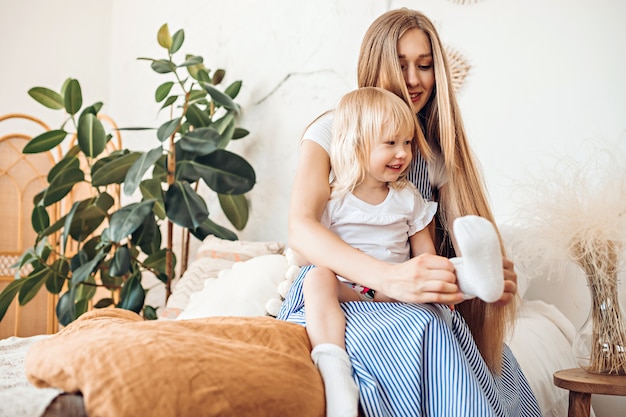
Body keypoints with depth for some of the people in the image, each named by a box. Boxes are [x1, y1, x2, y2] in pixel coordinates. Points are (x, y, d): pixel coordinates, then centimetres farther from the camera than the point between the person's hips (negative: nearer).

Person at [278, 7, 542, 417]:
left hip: (410, 303, 4)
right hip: (331, 291, -3)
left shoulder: (438, 150, 10)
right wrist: (391, 278, -38)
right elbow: (301, 228, -21)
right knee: (423, 328, -33)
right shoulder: (332, 131, -4)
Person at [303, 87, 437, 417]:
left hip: (393, 289, 4)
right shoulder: (333, 199, 3)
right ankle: (335, 371, -51)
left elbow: (424, 251, 8)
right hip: (345, 288, -3)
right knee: (317, 278, -35)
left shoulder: (408, 197, 12)